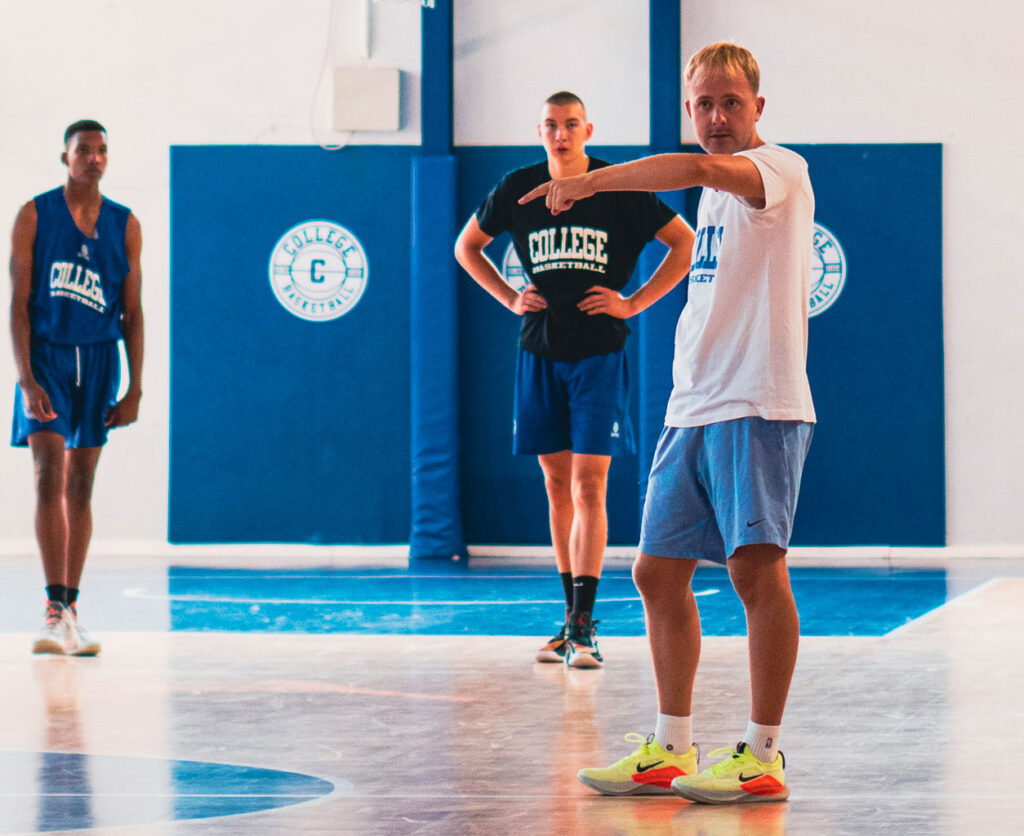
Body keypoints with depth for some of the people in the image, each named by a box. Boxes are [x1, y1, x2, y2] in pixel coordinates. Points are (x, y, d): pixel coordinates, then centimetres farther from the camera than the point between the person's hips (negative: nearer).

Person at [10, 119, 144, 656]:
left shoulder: (124, 226, 6)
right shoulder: (34, 216, -2)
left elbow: (132, 313, 8)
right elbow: (19, 303, -5)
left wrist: (135, 389, 3)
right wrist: (26, 379, -14)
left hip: (98, 360, 3)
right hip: (46, 355, -3)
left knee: (81, 487, 8)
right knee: (50, 478, -14)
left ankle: (69, 610, 14)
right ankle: (55, 609, -19)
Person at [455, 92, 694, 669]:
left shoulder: (619, 188, -3)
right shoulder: (518, 189, 5)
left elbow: (685, 241, 3)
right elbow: (467, 245, 21)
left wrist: (634, 303, -3)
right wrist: (509, 297, 8)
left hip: (599, 354, -3)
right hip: (540, 354, 3)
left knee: (589, 487, -10)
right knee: (557, 487, 7)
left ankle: (584, 625, -13)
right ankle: (572, 617, 15)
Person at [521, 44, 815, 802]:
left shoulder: (780, 170, -8)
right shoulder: (717, 192, 20)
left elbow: (701, 168, -30)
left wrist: (591, 181, -25)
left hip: (758, 405, -9)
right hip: (693, 409, 9)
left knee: (757, 566, -14)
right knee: (659, 572, 9)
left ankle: (763, 756, -9)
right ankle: (671, 749, 18)